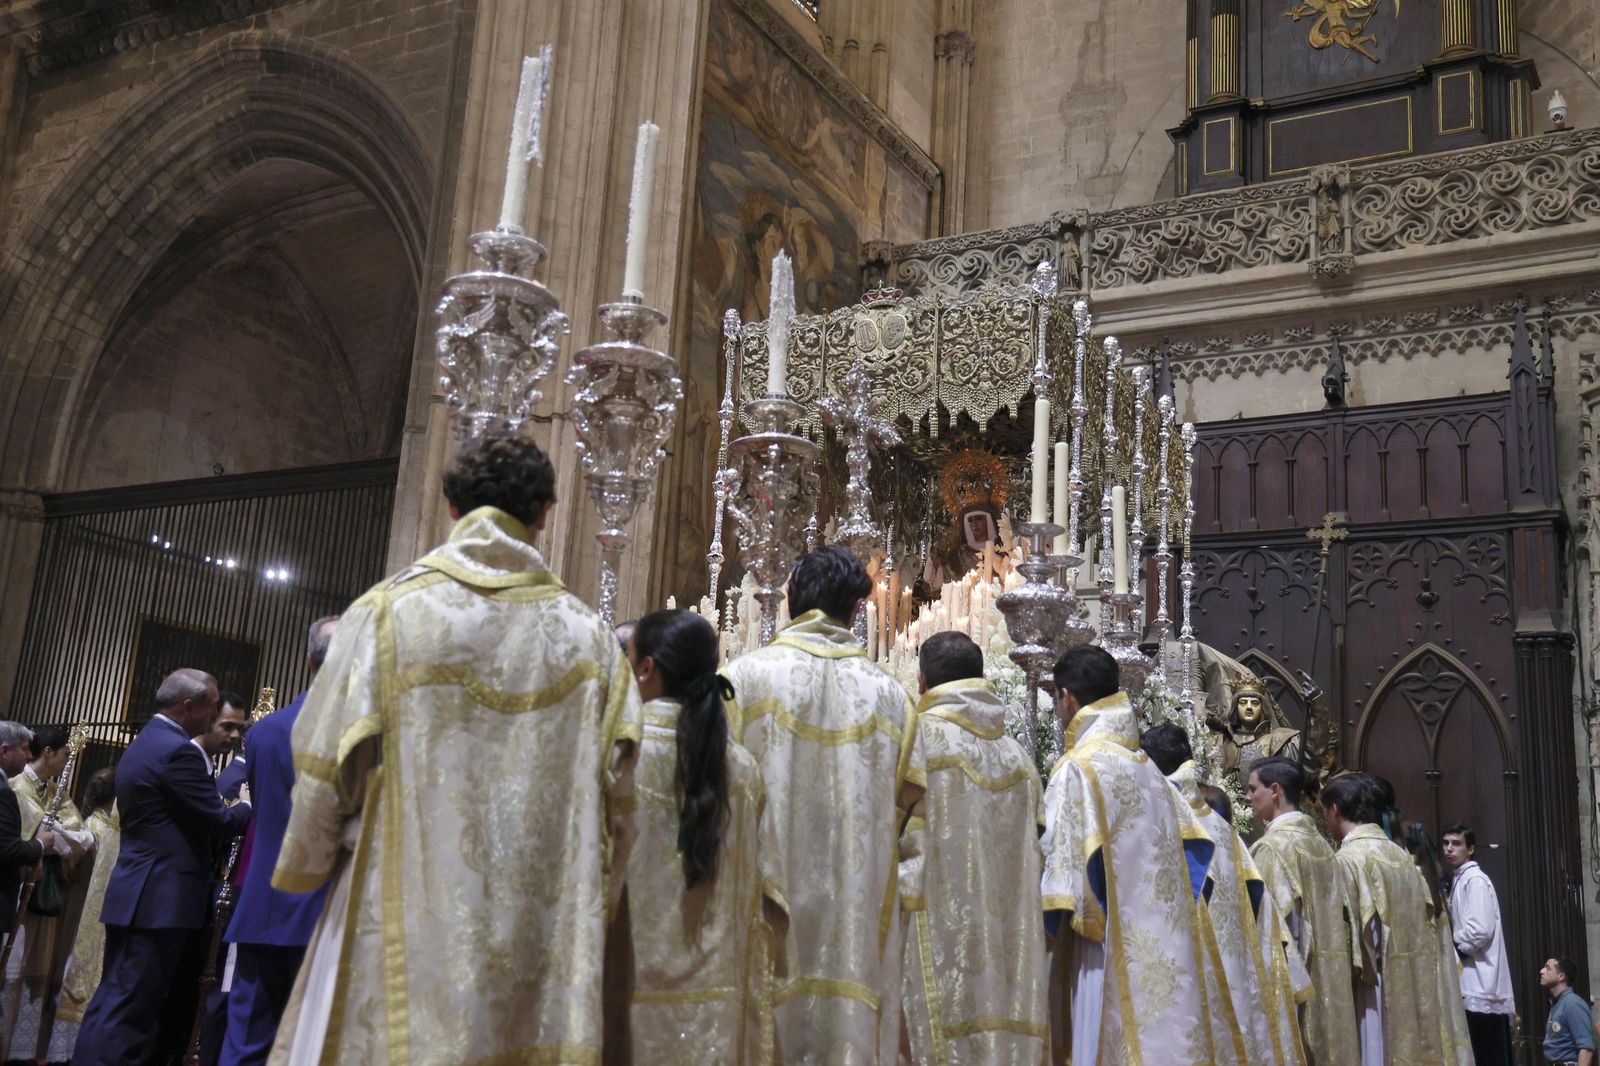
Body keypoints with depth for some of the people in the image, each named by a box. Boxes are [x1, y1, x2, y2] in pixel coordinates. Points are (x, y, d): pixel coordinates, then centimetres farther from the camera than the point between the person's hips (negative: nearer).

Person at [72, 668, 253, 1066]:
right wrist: (248, 804, 5)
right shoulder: (177, 750, -16)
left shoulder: (143, 743, 17)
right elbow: (220, 821, -14)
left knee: (116, 1004, 14)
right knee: (127, 1010, -7)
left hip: (139, 897, 10)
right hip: (160, 900, -10)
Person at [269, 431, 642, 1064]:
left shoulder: (387, 612, -3)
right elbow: (613, 798, 1)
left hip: (404, 914, -1)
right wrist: (587, 912, 14)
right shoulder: (587, 636, 2)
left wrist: (304, 868, 17)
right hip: (543, 929, 2)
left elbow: (325, 769, -1)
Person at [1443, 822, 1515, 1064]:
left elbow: (1481, 929, -19)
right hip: (1475, 985, 9)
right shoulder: (1459, 880, 19)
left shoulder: (1475, 880, -9)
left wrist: (1451, 949, -7)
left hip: (1481, 984, -9)